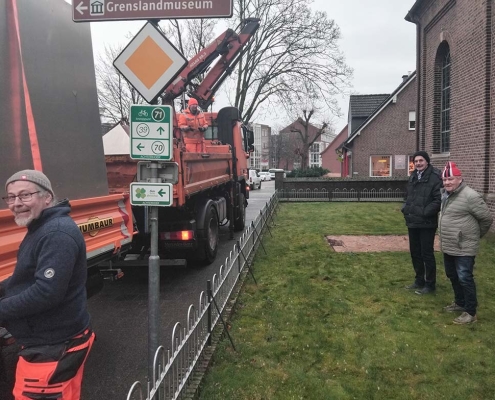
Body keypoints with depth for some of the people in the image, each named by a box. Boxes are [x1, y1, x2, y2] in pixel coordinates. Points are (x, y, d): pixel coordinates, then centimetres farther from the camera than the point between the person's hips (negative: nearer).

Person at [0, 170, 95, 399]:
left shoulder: (57, 234, -24)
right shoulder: (40, 229, 11)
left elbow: (47, 291, -30)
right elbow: (28, 277, 19)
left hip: (53, 347, -10)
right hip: (49, 342, 10)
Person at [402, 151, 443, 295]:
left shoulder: (435, 177, -13)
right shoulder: (413, 177, 13)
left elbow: (438, 200, -19)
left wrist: (425, 213, -21)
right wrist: (405, 208, 9)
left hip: (426, 223, -8)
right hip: (412, 222, 8)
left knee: (427, 253, 0)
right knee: (415, 252, 16)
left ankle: (430, 284, 13)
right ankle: (419, 280, 30)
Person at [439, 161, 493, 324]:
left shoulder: (470, 196, -19)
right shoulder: (445, 194, 9)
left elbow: (486, 218, -12)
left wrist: (476, 235, 2)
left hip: (464, 248, -9)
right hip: (448, 246, 9)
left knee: (464, 278, -3)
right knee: (452, 276, 20)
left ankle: (470, 312, 9)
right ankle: (460, 302, 38)